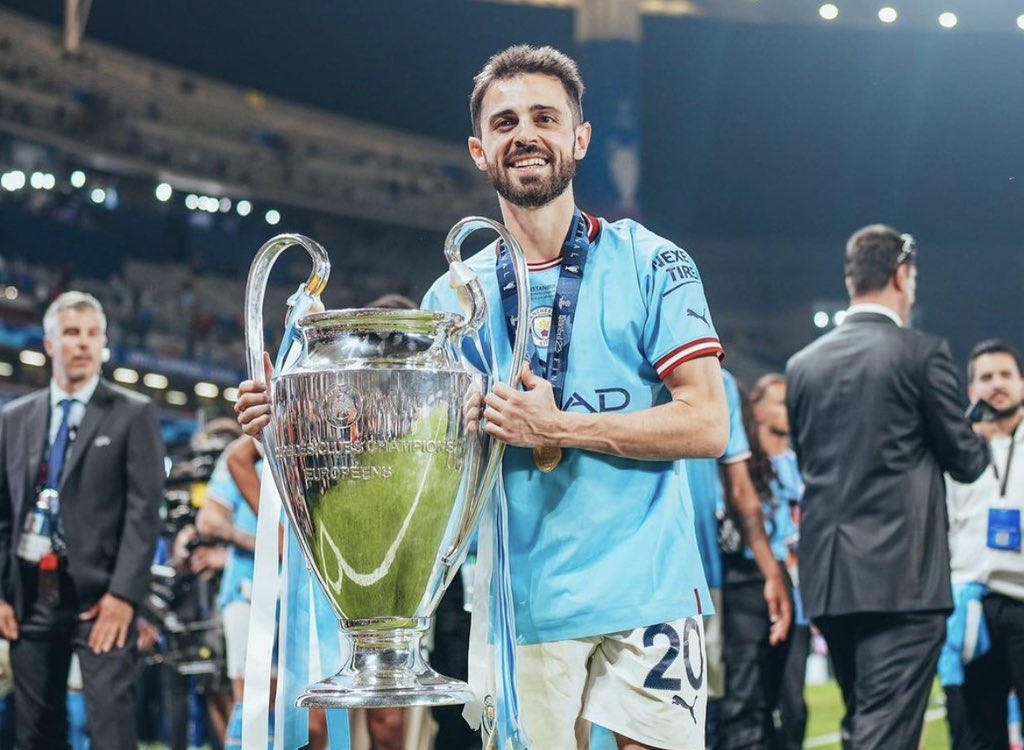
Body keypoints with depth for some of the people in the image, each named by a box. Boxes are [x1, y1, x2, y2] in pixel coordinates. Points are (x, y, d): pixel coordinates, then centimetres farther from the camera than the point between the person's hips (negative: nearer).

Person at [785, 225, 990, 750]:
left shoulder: (803, 364, 8)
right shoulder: (922, 353, -7)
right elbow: (967, 461, -1)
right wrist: (980, 443, 21)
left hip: (827, 576, 6)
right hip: (903, 574, -6)